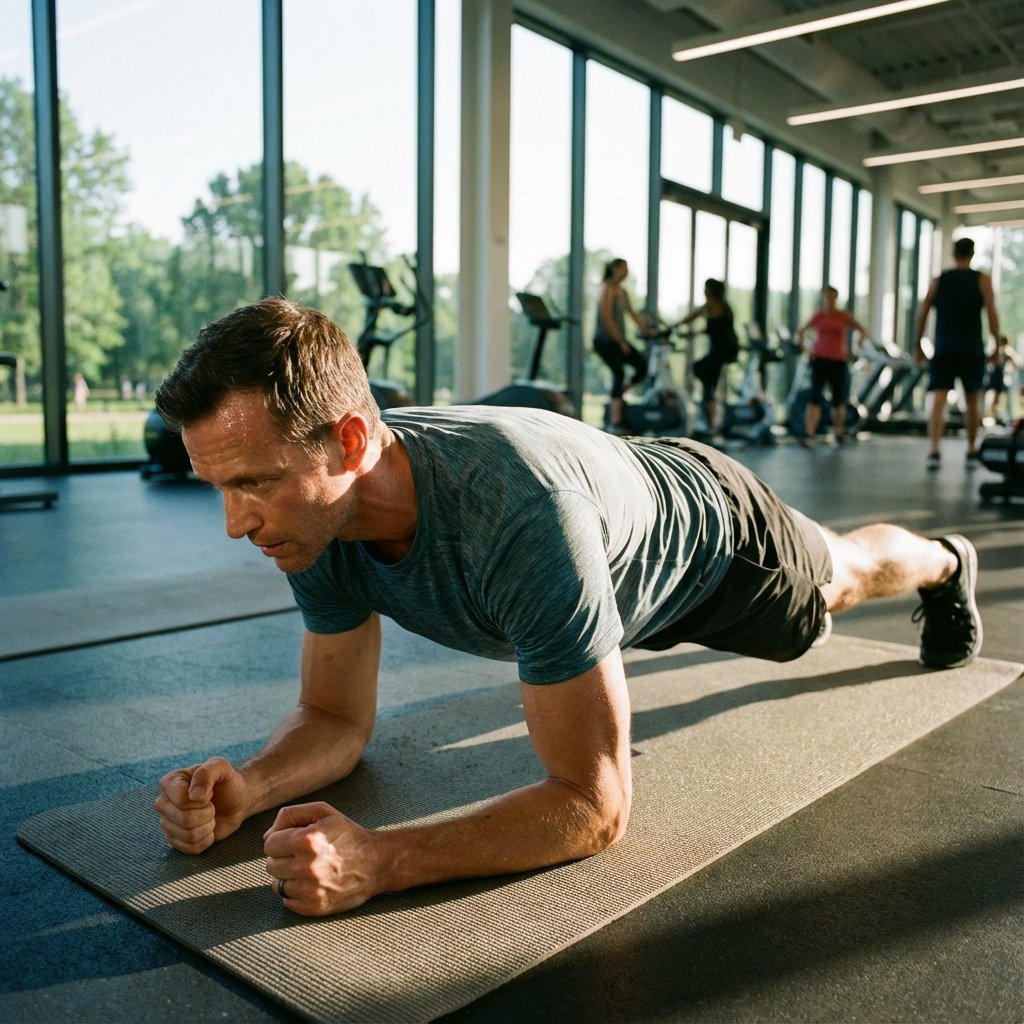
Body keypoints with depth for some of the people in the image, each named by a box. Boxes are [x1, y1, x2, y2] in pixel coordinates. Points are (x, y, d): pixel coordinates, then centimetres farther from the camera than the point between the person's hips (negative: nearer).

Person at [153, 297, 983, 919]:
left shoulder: (521, 517, -53)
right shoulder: (318, 517, -30)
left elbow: (593, 804, -46)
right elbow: (338, 719, -18)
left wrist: (376, 860, -58)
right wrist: (247, 786, -40)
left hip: (707, 526, -5)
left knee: (837, 579, 30)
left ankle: (946, 562, 68)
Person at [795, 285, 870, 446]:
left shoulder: (844, 316, 5)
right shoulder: (818, 316, 6)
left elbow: (863, 330, 3)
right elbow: (801, 332, 15)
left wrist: (860, 341, -18)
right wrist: (805, 348, 0)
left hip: (839, 362, 1)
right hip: (819, 359, -1)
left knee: (839, 400, 8)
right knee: (815, 397, -14)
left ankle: (838, 430, 33)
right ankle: (809, 435, -19)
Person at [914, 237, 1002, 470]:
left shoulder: (938, 280, 8)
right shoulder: (983, 280, 4)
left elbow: (922, 314, 4)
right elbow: (992, 314, -4)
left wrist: (918, 346, 12)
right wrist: (998, 347, 2)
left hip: (943, 350, 0)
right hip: (972, 350, 0)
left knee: (937, 400, -9)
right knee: (972, 401, 14)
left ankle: (934, 451, -26)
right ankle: (972, 452, 23)